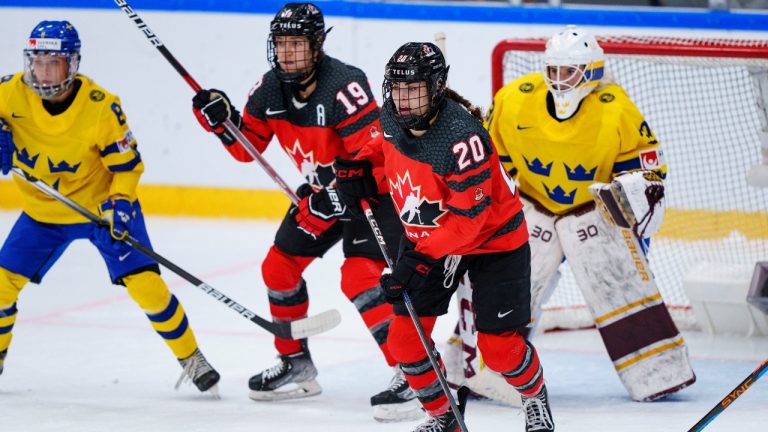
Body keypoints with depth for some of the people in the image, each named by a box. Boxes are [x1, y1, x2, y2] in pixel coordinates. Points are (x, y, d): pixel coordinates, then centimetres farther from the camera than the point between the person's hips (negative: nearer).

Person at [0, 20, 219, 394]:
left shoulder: (102, 108, -24)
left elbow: (128, 165, -14)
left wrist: (119, 203, -29)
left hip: (102, 205, -3)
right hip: (43, 211, 3)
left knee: (145, 284, -14)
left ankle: (191, 358, 4)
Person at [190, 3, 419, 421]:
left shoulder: (343, 85, -30)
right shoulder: (270, 88, -6)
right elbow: (248, 147, 4)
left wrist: (337, 195, -34)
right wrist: (221, 120, -13)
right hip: (320, 190, 9)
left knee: (359, 277, -23)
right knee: (279, 266, 11)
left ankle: (411, 376, -23)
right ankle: (296, 364, 29)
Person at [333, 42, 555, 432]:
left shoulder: (461, 137, -34)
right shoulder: (393, 120, -12)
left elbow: (471, 215, -31)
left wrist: (421, 258, -33)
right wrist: (363, 170, -4)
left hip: (491, 238, -6)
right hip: (425, 238, 6)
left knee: (498, 345, -5)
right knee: (404, 338, -1)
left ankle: (536, 399, 27)